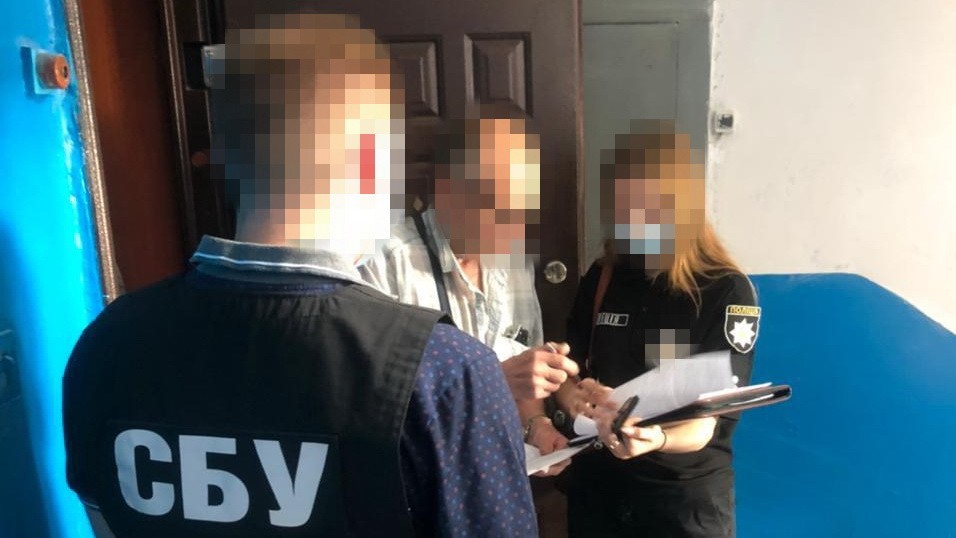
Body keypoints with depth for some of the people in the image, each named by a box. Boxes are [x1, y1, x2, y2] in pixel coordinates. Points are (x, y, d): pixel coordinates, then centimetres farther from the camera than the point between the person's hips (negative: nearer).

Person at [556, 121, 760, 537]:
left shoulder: (729, 291, -14)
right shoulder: (602, 277, -2)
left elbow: (708, 419, -17)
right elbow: (569, 369, 1)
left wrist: (655, 438, -38)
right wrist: (578, 397, -21)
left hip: (687, 495, -3)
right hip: (597, 483, 4)